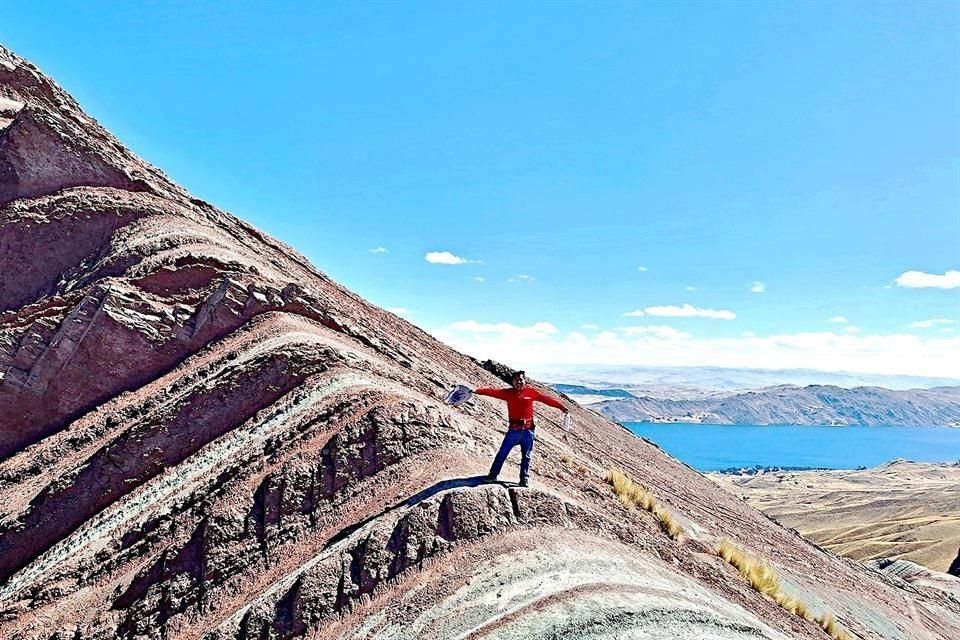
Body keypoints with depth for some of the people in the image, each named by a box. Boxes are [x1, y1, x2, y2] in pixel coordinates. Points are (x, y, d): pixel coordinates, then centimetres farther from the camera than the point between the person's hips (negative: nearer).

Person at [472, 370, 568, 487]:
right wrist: (477, 391, -18)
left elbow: (546, 399, 6)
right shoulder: (508, 393, 0)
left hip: (528, 430, 1)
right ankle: (493, 475, 15)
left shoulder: (531, 392, 2)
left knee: (526, 456, 10)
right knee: (502, 452, 3)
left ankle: (524, 479, 23)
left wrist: (561, 407, 5)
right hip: (514, 429, -1)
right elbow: (493, 392, -8)